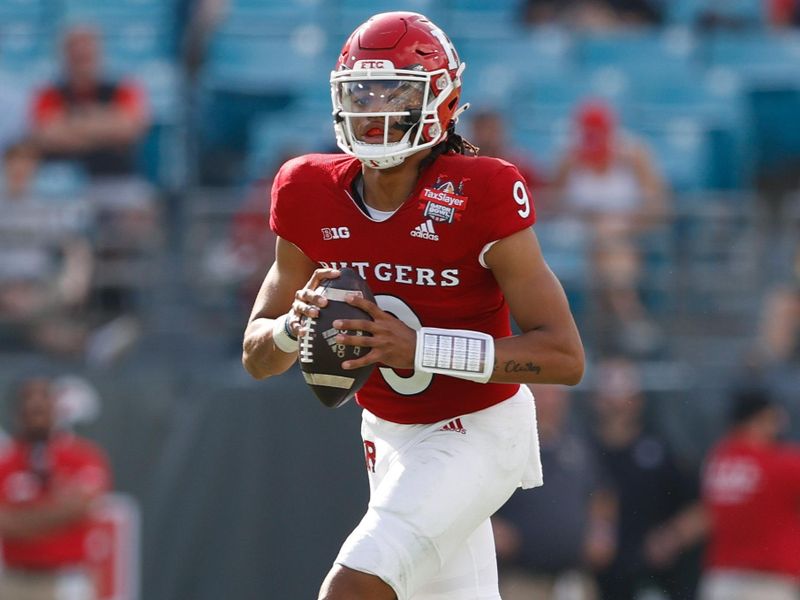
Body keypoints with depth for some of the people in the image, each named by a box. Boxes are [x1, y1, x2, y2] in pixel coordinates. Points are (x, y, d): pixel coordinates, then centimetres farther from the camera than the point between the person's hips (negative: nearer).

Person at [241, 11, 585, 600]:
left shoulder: (478, 197, -21)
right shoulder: (313, 197, -6)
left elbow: (565, 357, -24)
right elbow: (257, 357, 2)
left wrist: (418, 346, -32)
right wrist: (296, 323, -23)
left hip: (477, 435, -6)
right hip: (390, 437, 6)